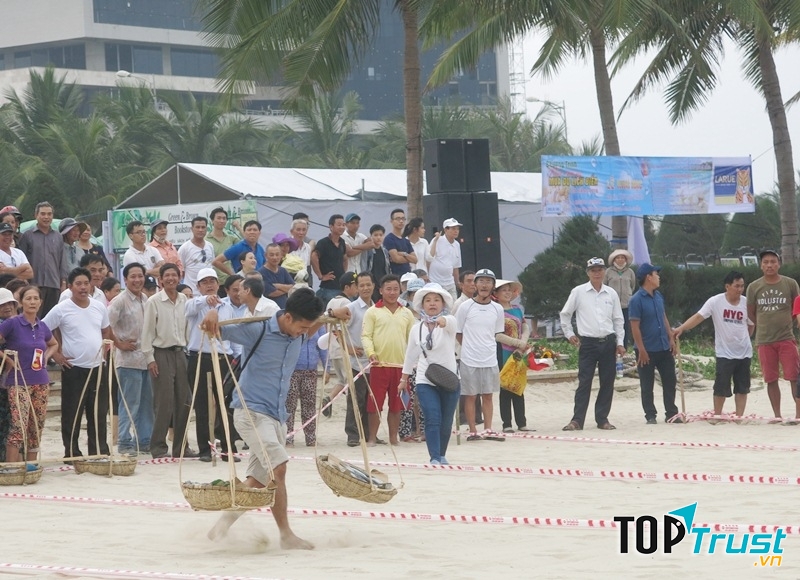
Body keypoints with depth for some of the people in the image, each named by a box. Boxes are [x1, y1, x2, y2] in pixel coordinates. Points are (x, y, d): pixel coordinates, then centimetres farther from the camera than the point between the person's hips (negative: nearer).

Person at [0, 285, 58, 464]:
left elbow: (54, 344, 29)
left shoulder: (42, 327, 10)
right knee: (18, 427, -15)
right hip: (19, 382, -6)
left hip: (41, 382, 6)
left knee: (36, 429, 8)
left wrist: (46, 356, 12)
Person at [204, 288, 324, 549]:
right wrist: (212, 316, -31)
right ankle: (286, 535, -16)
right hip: (251, 411, -8)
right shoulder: (259, 330, -13)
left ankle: (225, 522, 20)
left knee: (258, 481, 7)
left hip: (277, 416, 8)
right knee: (278, 467, -20)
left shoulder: (297, 336, 7)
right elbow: (220, 331, -9)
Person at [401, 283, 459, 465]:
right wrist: (404, 379, 20)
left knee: (446, 422, 8)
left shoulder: (449, 323, -6)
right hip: (425, 381, 1)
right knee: (432, 420, -14)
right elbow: (411, 355, 16)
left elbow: (450, 322, -33)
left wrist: (443, 320, -57)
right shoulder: (416, 329, 5)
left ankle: (441, 455, 28)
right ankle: (434, 458, -16)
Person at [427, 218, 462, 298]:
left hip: (449, 283, 6)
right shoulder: (437, 241, -7)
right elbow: (429, 258, -21)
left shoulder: (457, 245, 12)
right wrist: (435, 240, -20)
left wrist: (457, 284, 22)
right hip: (435, 283, -6)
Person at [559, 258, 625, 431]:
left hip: (608, 342, 3)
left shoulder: (611, 293, 8)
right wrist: (569, 334, 5)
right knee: (584, 382, -6)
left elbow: (618, 319, 13)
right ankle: (577, 420, -4)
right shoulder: (578, 292, 0)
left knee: (607, 383, 4)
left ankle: (602, 419, 12)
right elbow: (565, 314, 10)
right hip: (588, 343, -3)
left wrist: (620, 342, 8)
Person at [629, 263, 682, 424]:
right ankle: (650, 416, 12)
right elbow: (635, 326, -16)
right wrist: (641, 350, -18)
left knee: (670, 381, 9)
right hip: (647, 350, -7)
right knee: (647, 385, 4)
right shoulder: (637, 300, -15)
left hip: (664, 348, 7)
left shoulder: (658, 296, 8)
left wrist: (671, 338, 11)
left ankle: (671, 413, 18)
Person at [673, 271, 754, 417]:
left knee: (742, 388, 7)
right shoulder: (715, 301, -11)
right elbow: (698, 317, -18)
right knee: (721, 387, 0)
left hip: (744, 352, 3)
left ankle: (739, 417, 14)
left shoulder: (746, 303, -1)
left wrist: (741, 340, 12)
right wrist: (681, 328, -30)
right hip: (724, 353, -3)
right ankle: (717, 415, 15)